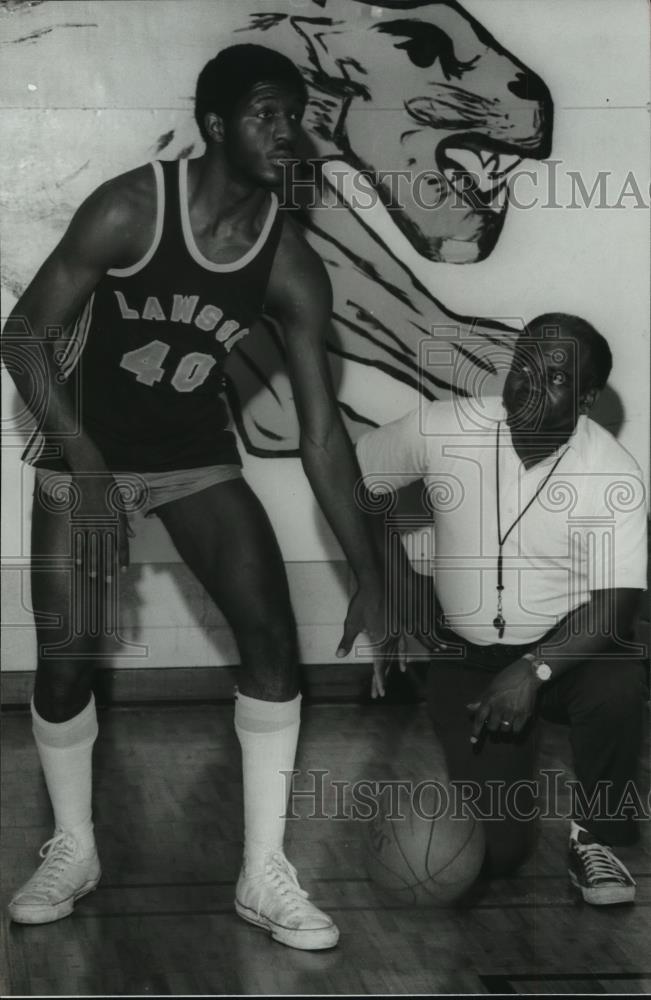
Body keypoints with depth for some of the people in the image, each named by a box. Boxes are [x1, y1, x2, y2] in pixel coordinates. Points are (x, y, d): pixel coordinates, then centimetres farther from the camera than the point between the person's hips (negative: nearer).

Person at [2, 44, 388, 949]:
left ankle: (264, 873, -2)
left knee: (274, 637, -12)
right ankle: (73, 850, 20)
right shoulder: (130, 210, -22)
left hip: (196, 451, 3)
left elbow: (322, 433, -9)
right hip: (88, 447, -2)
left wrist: (370, 577, -12)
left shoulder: (292, 267, -13)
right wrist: (79, 451, -27)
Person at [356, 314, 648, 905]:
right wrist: (403, 584, -1)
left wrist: (535, 670, -35)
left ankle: (594, 839, -10)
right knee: (497, 847, -13)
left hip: (567, 648, -1)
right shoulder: (443, 429, -12)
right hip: (467, 655, 1)